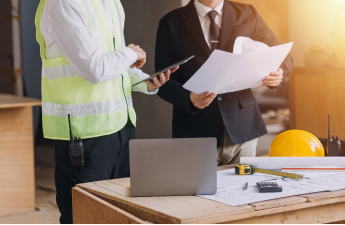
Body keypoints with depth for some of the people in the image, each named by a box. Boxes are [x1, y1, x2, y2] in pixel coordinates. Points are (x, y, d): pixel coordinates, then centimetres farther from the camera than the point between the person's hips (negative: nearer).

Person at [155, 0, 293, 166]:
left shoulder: (247, 15, 9)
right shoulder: (171, 23, 3)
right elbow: (164, 82, -1)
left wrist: (278, 74, -11)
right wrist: (189, 99, -21)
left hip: (241, 128, 2)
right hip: (196, 132, -1)